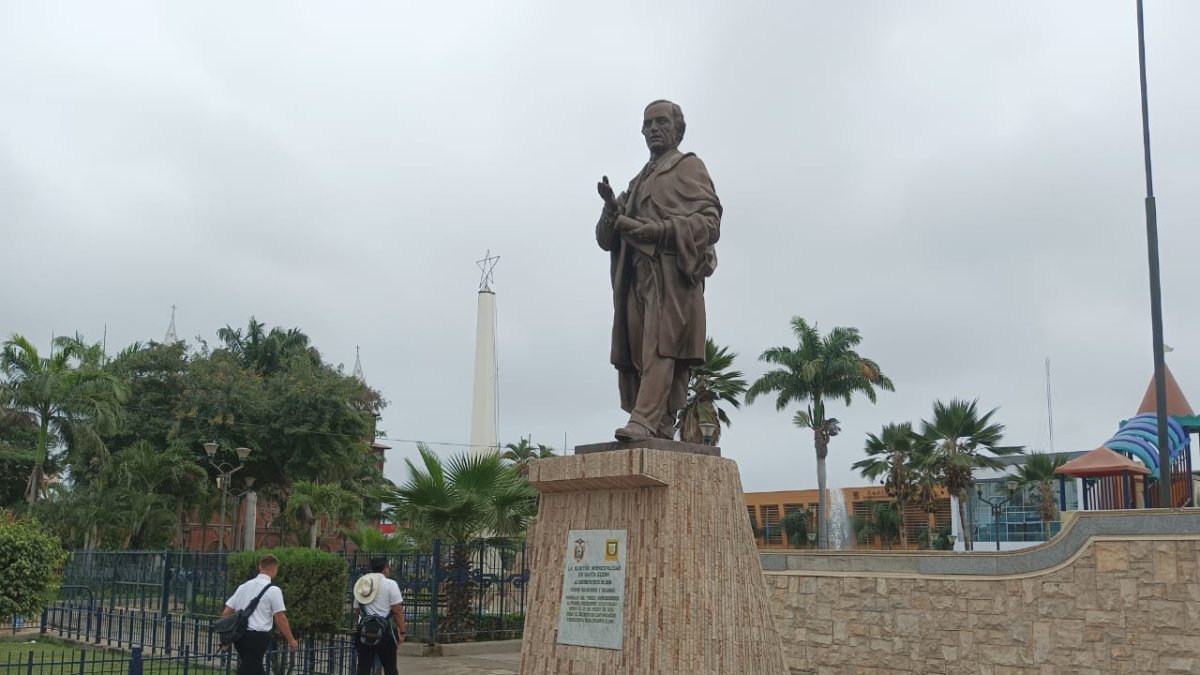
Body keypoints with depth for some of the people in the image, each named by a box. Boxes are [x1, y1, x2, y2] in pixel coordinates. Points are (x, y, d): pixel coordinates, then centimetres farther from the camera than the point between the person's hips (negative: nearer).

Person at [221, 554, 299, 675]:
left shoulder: (244, 586, 13)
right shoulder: (273, 590, -6)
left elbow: (226, 613, 12)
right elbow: (280, 619, -8)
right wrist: (291, 640, 2)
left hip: (239, 635, 7)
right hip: (257, 637, -7)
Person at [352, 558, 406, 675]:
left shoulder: (361, 585, 14)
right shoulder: (390, 584, -4)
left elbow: (356, 611, 18)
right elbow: (397, 610, -9)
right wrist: (402, 631, -5)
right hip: (384, 631, -4)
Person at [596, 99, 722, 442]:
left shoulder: (689, 167, 11)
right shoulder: (638, 182, 30)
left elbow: (709, 222, -5)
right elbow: (606, 239, 23)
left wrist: (656, 230, -15)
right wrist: (612, 208, 1)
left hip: (672, 270, -7)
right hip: (636, 275, 7)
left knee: (660, 344, -19)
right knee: (635, 349, -4)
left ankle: (646, 421, -29)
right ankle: (660, 430, -5)